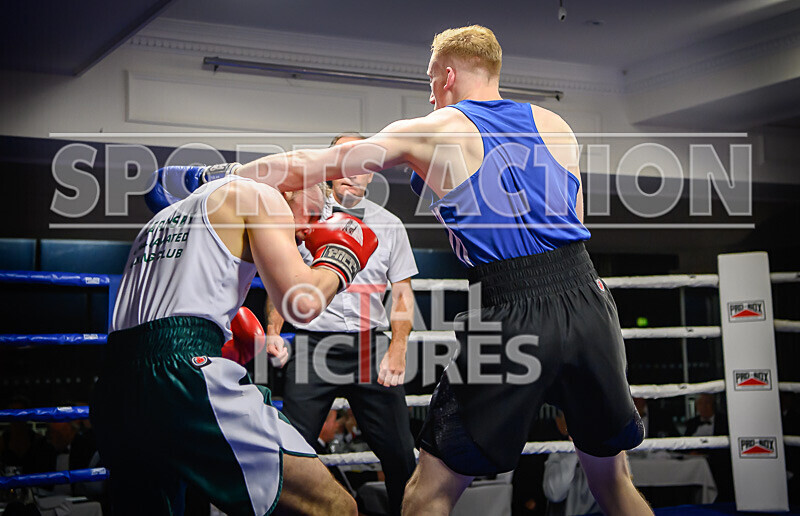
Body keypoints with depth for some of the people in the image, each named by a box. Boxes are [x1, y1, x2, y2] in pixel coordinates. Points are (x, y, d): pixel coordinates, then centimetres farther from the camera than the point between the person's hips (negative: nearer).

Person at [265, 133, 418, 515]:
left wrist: (397, 350, -5)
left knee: (398, 451, -1)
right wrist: (272, 335, 3)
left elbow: (402, 293, 8)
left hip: (370, 345, 1)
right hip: (313, 343, 0)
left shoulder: (389, 225, 9)